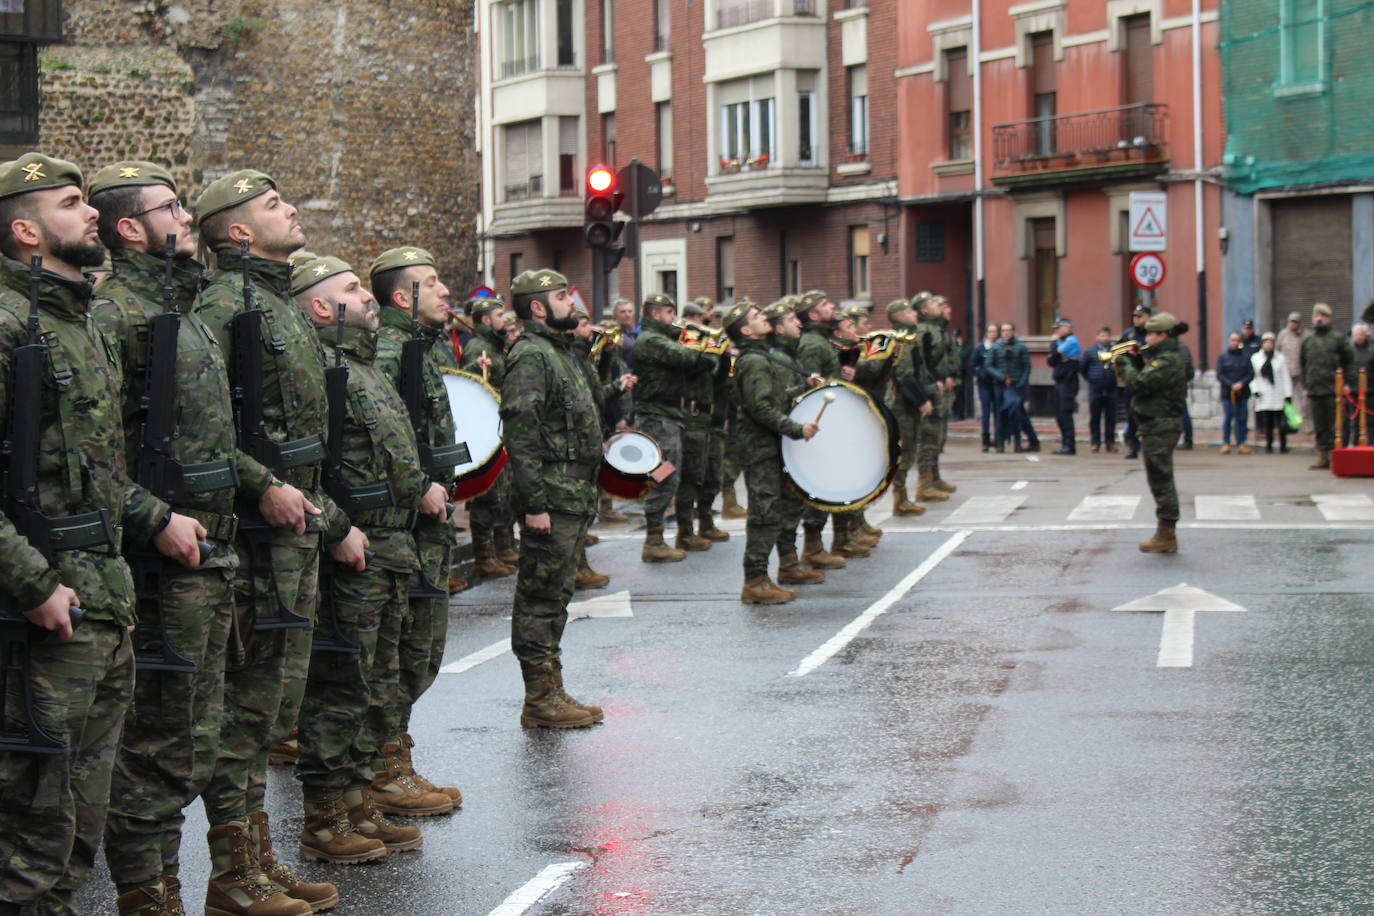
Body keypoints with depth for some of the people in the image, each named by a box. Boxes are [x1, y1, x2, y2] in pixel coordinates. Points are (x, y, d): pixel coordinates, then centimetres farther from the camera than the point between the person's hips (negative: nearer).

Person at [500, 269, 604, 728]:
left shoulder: (559, 353, 19)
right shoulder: (530, 357, -13)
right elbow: (521, 435, -21)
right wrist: (535, 504, -24)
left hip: (572, 499, 10)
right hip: (551, 500, -10)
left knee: (554, 596, 13)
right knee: (541, 597, -5)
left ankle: (551, 694, 20)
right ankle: (541, 702, -1)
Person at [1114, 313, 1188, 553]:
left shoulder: (1166, 362, -18)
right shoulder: (1163, 357, 15)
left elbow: (1139, 384, -25)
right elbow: (1147, 381, 19)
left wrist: (1126, 364, -10)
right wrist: (1135, 361, 8)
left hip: (1159, 428, -11)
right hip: (1159, 426, 11)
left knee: (1161, 481, -6)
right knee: (1161, 481, 15)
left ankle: (1166, 537, -2)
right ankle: (1167, 534, 21)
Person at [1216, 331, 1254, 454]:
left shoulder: (1245, 357, 8)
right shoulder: (1222, 356, 3)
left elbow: (1251, 373, 5)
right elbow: (1219, 375, -2)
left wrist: (1242, 383, -12)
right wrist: (1231, 385, -13)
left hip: (1242, 393, 2)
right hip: (1227, 393, -2)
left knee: (1242, 418, 2)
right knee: (1227, 418, -4)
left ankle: (1241, 443, 7)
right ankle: (1225, 443, 1)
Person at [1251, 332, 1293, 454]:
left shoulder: (1280, 358, 7)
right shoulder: (1255, 358, 9)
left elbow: (1286, 378, 7)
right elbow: (1252, 376, 8)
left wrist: (1288, 394, 2)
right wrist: (1255, 390, -7)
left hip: (1278, 396, -1)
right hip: (1263, 397, 1)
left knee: (1281, 422, -4)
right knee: (1267, 422, 0)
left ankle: (1283, 445, 2)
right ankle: (1269, 445, 9)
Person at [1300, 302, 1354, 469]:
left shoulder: (1338, 339, 3)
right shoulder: (1307, 340, 12)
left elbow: (1349, 361, 7)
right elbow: (1303, 363, 17)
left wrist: (1346, 383, 1)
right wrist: (1305, 386, 11)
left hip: (1334, 391, -3)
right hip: (1314, 390, 3)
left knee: (1334, 425, -3)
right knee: (1319, 426, 6)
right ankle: (1323, 457, 11)